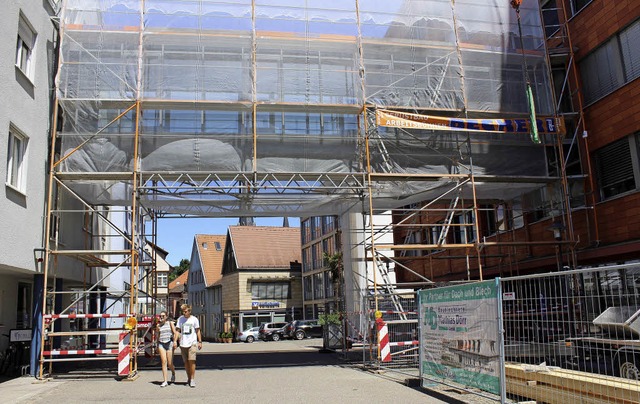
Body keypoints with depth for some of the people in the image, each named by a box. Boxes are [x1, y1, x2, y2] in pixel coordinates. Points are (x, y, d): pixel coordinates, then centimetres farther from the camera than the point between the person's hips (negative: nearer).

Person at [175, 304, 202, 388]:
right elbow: (177, 330, 5)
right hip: (183, 344, 3)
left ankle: (192, 379, -3)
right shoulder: (180, 319, 5)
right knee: (186, 362, 9)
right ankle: (188, 378, 22)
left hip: (192, 343, -3)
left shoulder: (194, 319, 0)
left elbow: (198, 331, 6)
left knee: (192, 361, -11)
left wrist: (200, 342, 2)